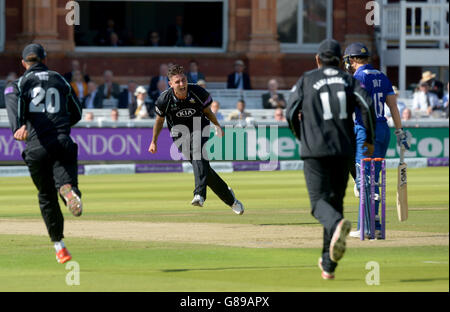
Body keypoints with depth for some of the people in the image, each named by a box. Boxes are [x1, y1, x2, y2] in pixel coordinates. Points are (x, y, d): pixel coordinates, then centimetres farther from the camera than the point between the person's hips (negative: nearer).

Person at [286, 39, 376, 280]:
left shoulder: (306, 80, 5)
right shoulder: (348, 80, 9)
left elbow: (291, 113, 4)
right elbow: (366, 104, -7)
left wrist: (302, 138, 23)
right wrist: (369, 139, 4)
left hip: (315, 151, -3)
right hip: (344, 150, 3)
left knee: (319, 201, -3)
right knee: (335, 201, 12)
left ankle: (337, 224, -41)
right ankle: (329, 265, 12)